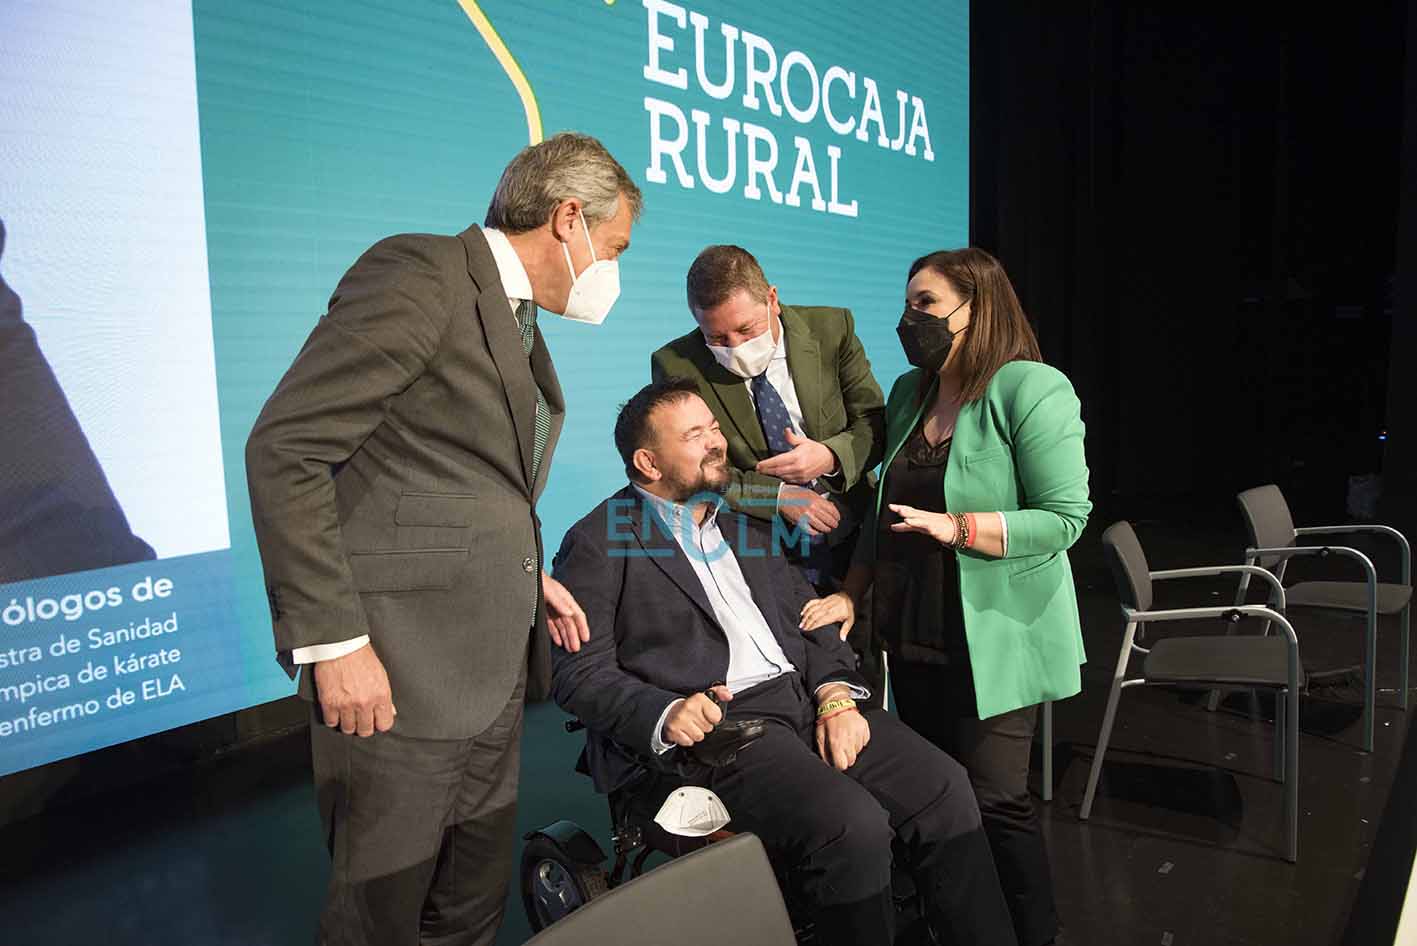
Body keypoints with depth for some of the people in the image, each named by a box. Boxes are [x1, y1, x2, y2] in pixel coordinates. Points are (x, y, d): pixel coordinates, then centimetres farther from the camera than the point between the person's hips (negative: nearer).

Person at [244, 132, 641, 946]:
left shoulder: (519, 321, 17)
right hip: (401, 671, -9)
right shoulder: (418, 272, -12)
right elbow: (285, 449, -18)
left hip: (493, 670, 9)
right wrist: (335, 640, -20)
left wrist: (525, 578, 10)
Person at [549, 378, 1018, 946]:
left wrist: (836, 695, 0)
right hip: (709, 727, -6)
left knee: (945, 789, -10)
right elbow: (577, 673, -6)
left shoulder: (745, 521, 20)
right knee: (850, 825, -26)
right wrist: (664, 715, -23)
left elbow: (807, 617, 18)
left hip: (805, 701, 7)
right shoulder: (598, 544, -1)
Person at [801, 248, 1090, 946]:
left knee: (992, 801, -1)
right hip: (915, 632, 6)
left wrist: (956, 527, -24)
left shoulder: (1033, 390, -11)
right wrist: (851, 594, 4)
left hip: (995, 639, -6)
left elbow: (1065, 517, -15)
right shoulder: (908, 392, 9)